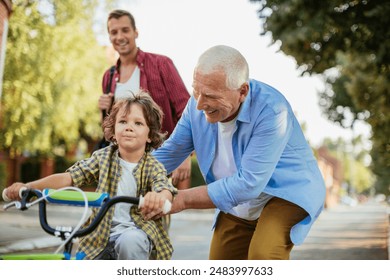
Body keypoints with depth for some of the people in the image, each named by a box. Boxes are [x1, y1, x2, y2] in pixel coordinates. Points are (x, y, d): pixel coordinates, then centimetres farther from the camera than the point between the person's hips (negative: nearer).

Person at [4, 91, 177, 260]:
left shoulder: (153, 167, -9)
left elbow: (165, 189, -28)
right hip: (102, 235, 3)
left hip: (136, 230, -3)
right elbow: (70, 176, -11)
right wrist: (27, 187, -26)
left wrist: (159, 198, -55)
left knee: (129, 241, -36)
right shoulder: (103, 157, -3)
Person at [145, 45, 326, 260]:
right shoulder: (198, 105, -12)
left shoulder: (271, 111, -32)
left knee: (264, 254, -32)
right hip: (237, 206, 7)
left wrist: (182, 199, -31)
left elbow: (248, 183, -34)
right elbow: (169, 153, -3)